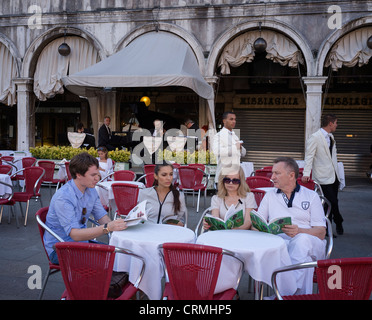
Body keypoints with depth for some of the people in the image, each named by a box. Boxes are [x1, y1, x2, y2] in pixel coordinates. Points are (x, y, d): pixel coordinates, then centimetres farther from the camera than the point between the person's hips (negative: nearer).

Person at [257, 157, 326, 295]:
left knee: (302, 240, -39)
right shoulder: (270, 196, 22)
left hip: (308, 243, 0)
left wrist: (299, 231, -18)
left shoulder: (312, 196, 15)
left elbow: (321, 232, 4)